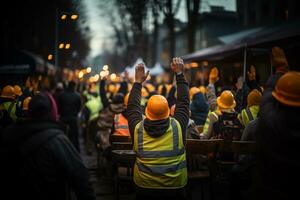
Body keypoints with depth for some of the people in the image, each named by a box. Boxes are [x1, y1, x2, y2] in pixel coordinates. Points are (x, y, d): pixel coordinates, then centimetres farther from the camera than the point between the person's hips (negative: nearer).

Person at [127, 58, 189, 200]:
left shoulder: (137, 130, -9)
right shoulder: (178, 126, -13)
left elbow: (132, 107, 7)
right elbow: (183, 102, 0)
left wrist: (138, 82, 12)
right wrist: (179, 74, 7)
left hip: (144, 188, 1)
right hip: (175, 188, -1)